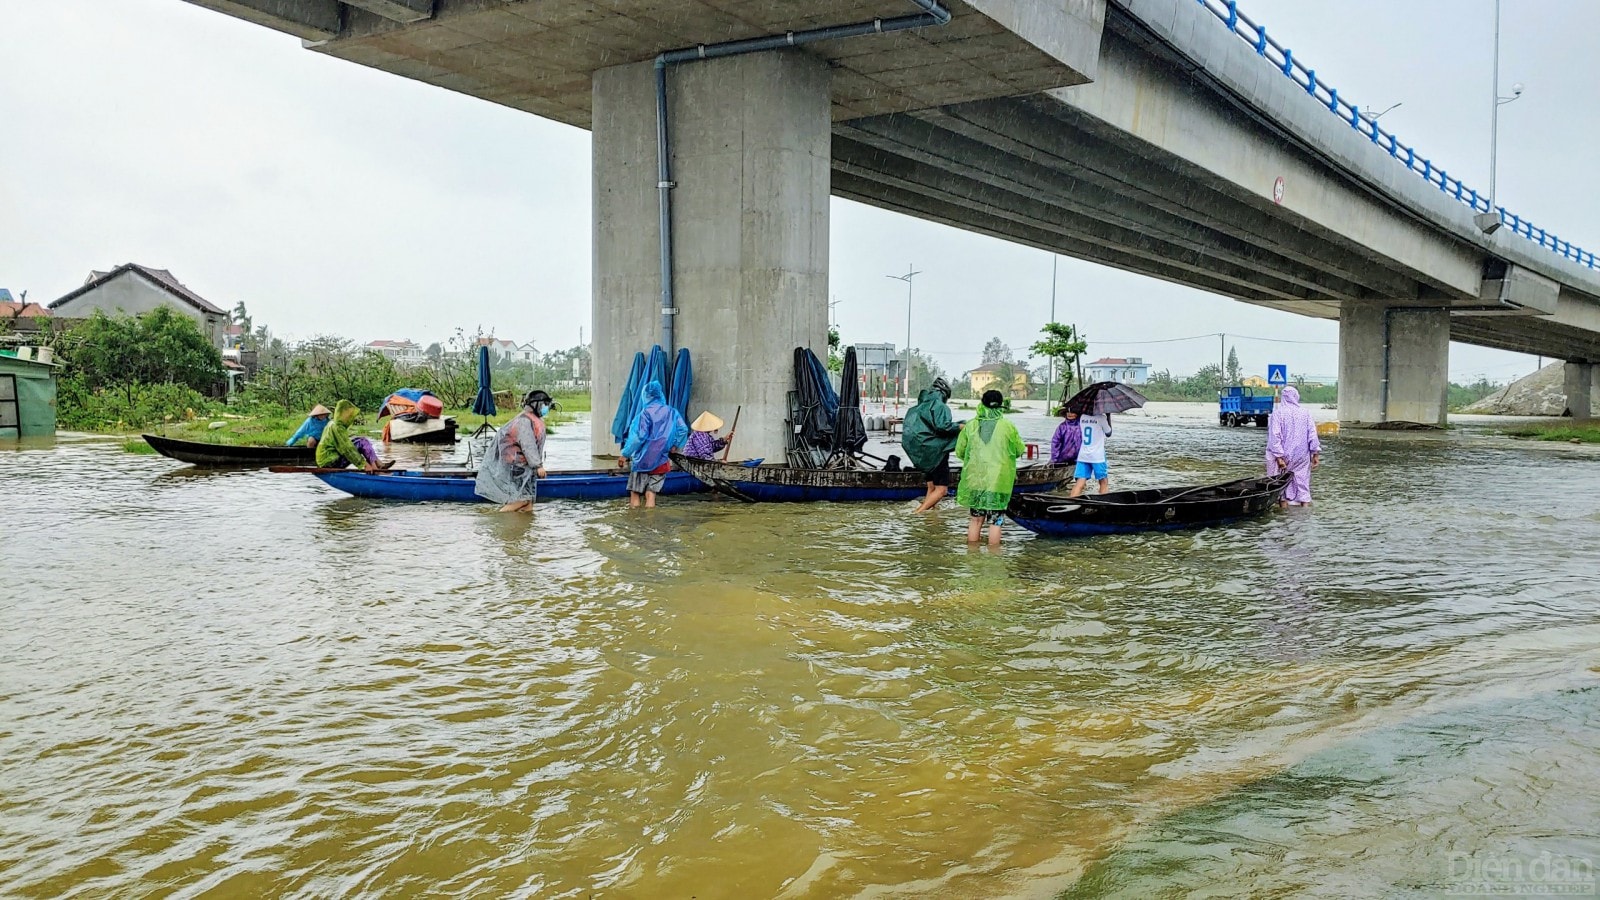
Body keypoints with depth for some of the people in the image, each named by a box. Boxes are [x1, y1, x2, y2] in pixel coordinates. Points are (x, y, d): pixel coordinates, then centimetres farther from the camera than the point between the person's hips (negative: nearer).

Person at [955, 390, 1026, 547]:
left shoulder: (970, 426, 0)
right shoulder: (1007, 426, -6)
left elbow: (959, 452, 7)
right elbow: (1020, 450, 5)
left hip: (974, 480, 2)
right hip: (999, 481, -2)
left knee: (975, 520, 12)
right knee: (995, 522, 5)